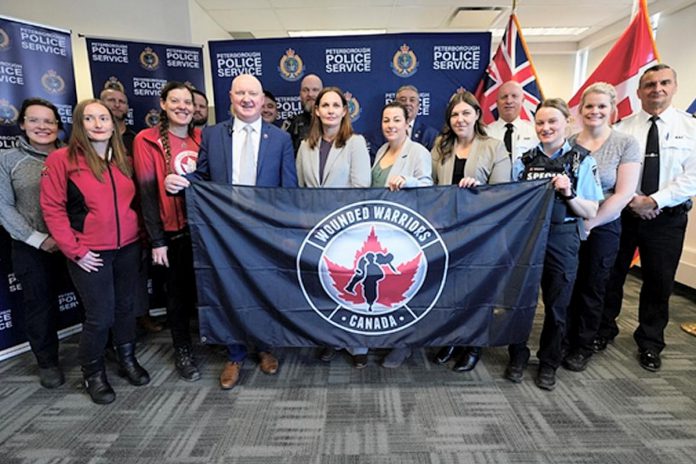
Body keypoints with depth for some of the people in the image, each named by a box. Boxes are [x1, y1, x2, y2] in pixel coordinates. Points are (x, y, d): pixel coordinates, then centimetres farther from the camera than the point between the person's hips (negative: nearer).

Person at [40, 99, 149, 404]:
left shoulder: (123, 159, 9)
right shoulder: (61, 159, -6)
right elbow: (52, 208, -7)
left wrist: (138, 233, 4)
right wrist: (75, 251, -10)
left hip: (128, 248, 4)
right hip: (90, 254, -4)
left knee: (125, 307, 14)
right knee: (100, 316, 3)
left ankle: (127, 360, 33)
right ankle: (93, 373, 27)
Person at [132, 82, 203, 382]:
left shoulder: (201, 138, 7)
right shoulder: (148, 140, -4)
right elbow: (147, 192, -7)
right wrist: (156, 240, -10)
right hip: (174, 231, -3)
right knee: (179, 291, 10)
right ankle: (182, 351, 27)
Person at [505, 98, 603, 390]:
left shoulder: (582, 161, 0)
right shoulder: (524, 161, 5)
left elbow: (591, 213, -1)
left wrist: (569, 194, -17)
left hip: (561, 239, -1)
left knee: (556, 305, 10)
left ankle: (548, 364, 30)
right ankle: (517, 357, 27)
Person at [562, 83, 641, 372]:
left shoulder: (626, 144, -5)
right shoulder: (568, 144, 1)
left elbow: (624, 194, -11)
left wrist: (589, 222, -14)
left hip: (602, 228, -1)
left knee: (592, 288, 11)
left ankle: (583, 347, 28)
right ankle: (565, 339, 28)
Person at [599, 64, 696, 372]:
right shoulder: (622, 129, 1)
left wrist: (654, 200, -16)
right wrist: (633, 200, -16)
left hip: (667, 217, 1)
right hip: (623, 212, 0)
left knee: (659, 282, 9)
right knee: (611, 275, 9)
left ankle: (650, 343, 28)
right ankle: (604, 329, 29)